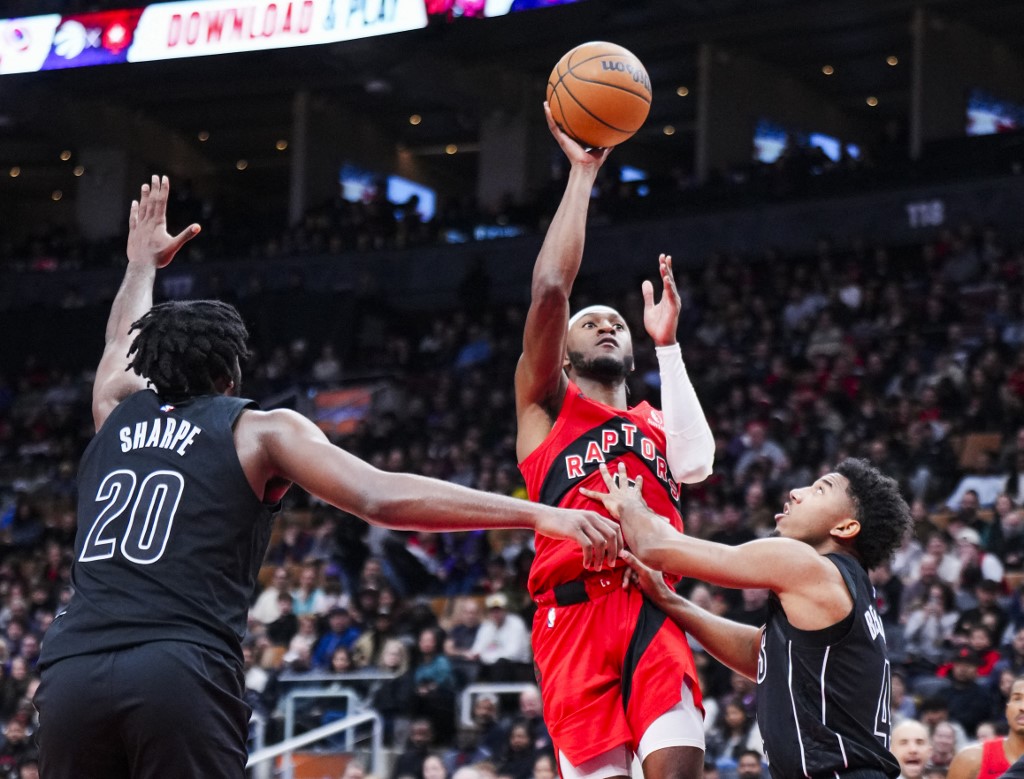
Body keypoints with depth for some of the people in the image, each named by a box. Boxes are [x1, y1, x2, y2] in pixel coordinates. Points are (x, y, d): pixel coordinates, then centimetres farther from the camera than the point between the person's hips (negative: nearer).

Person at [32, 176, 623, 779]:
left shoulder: (116, 411, 23)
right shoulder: (260, 429, 11)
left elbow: (123, 344, 49)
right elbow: (381, 498, -4)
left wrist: (143, 263, 69)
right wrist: (537, 514, -8)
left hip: (71, 673, 4)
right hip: (180, 672, -4)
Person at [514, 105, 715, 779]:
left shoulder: (655, 425, 27)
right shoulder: (546, 409, 17)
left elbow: (695, 464, 2)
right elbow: (550, 289, 3)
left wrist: (667, 342, 7)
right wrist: (582, 171, 7)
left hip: (651, 612, 3)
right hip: (575, 614, -3)